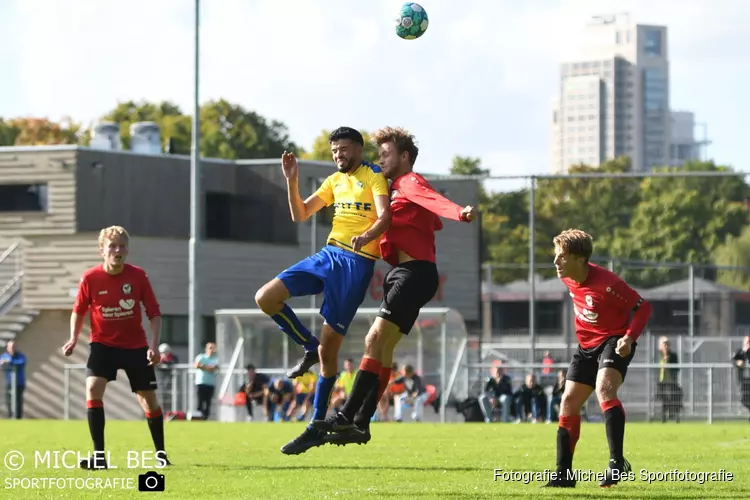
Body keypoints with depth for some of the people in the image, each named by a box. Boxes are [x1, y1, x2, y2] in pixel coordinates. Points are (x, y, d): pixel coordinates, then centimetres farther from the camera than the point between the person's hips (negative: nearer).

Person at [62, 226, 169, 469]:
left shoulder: (138, 276, -12)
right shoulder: (90, 278, -13)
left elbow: (154, 312, -4)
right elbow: (79, 311, 3)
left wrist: (154, 345, -14)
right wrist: (74, 338, -11)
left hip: (135, 345, 1)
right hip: (103, 344, -1)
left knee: (148, 399, 6)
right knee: (93, 389, -22)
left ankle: (160, 452, 27)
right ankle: (99, 456, -19)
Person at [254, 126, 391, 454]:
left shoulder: (374, 176, -4)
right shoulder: (335, 181, 18)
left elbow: (385, 217, -19)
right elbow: (300, 215, 16)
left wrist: (366, 236, -40)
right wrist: (292, 181, 0)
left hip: (357, 263, -7)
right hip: (328, 254, 7)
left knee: (328, 347, -5)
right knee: (266, 298, -9)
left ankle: (317, 426, 5)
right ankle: (310, 347, 11)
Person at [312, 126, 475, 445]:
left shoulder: (410, 183, -7)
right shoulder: (397, 189, 22)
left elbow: (434, 201, -28)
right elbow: (434, 223, 33)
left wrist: (461, 212, -49)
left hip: (414, 272, -11)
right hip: (402, 272, 11)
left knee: (375, 339, -17)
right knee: (382, 347, 11)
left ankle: (347, 417, -21)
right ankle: (361, 424, 13)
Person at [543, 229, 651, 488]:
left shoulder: (605, 282, -27)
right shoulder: (568, 278, -5)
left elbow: (643, 307, -20)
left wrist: (629, 338, -32)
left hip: (614, 341, -8)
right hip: (587, 345, 8)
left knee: (604, 389, -33)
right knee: (568, 403, 5)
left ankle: (617, 462, -37)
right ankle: (564, 474, 12)